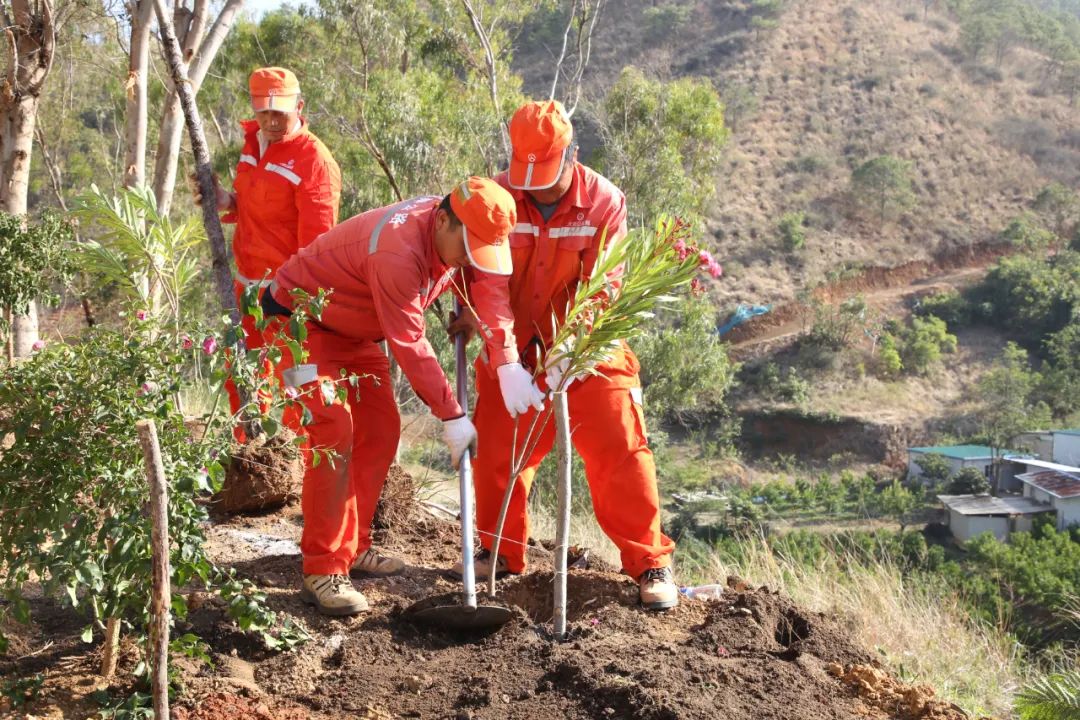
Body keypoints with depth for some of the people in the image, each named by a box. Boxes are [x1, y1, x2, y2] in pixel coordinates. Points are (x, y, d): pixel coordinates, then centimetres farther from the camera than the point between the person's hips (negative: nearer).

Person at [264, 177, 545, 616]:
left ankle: (352, 547, 21)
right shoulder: (397, 252, -37)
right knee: (334, 434, -19)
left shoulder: (462, 236, -11)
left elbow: (487, 293, -13)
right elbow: (409, 345, -33)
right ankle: (322, 572, -14)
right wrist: (452, 417, -28)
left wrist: (508, 365, -30)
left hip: (355, 329, 9)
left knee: (381, 432, 8)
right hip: (299, 317, -9)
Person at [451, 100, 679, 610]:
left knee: (619, 456, -6)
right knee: (494, 452, 7)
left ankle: (650, 564, 6)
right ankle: (501, 553, 28)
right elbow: (489, 279, -15)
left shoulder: (604, 201, -13)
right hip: (514, 351, 2)